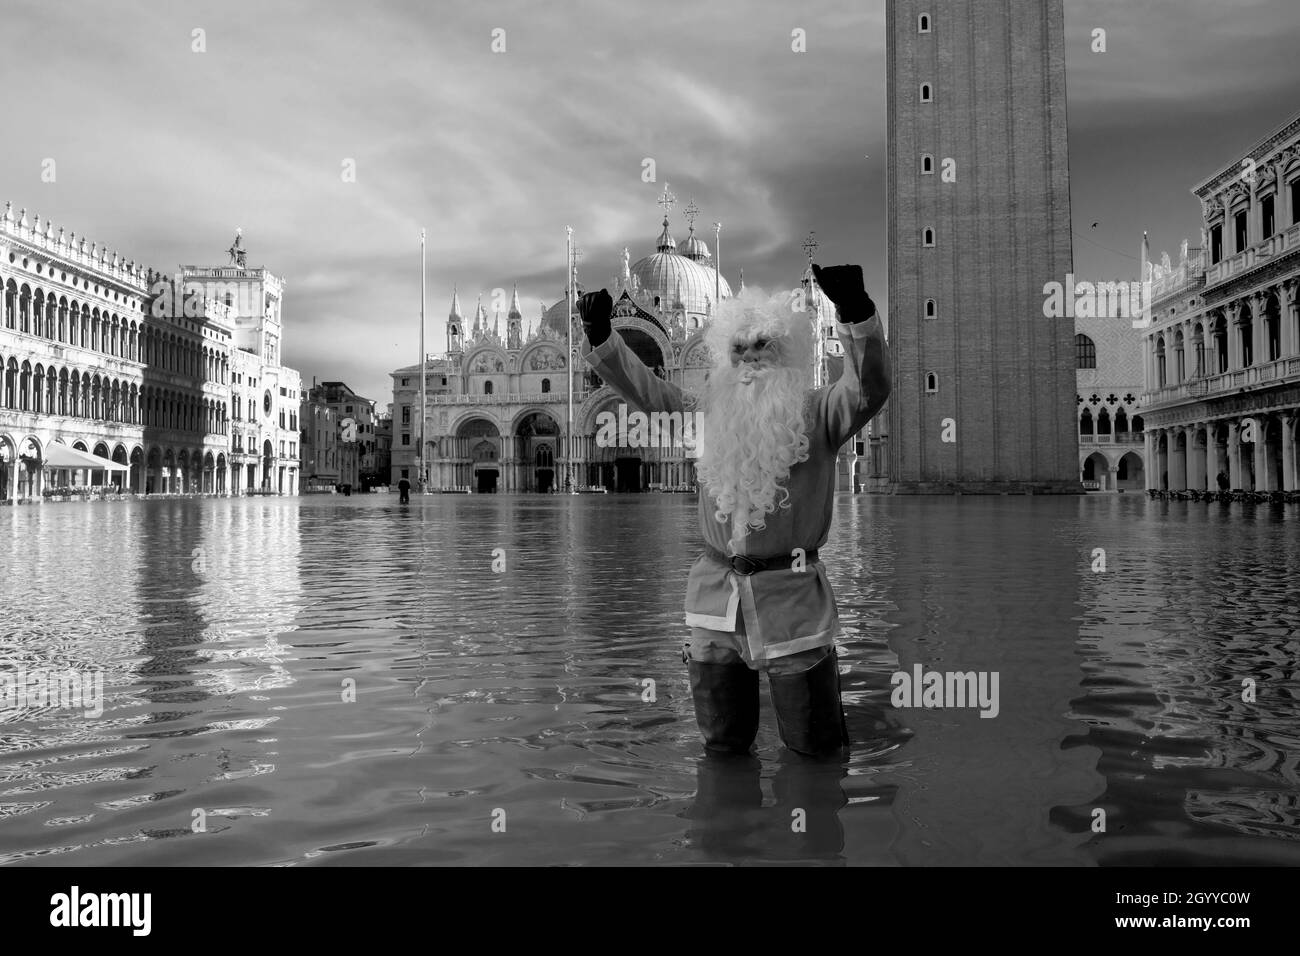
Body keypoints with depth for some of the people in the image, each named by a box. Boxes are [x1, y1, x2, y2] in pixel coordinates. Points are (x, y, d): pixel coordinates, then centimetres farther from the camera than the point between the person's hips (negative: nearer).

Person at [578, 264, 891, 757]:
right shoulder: (709, 415, 9)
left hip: (791, 596, -3)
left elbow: (871, 386, -19)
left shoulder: (817, 415, -2)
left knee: (813, 745, 10)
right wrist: (600, 334, -6)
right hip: (717, 598, 3)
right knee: (723, 745, 16)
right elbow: (642, 386, 10)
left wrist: (854, 310, -35)